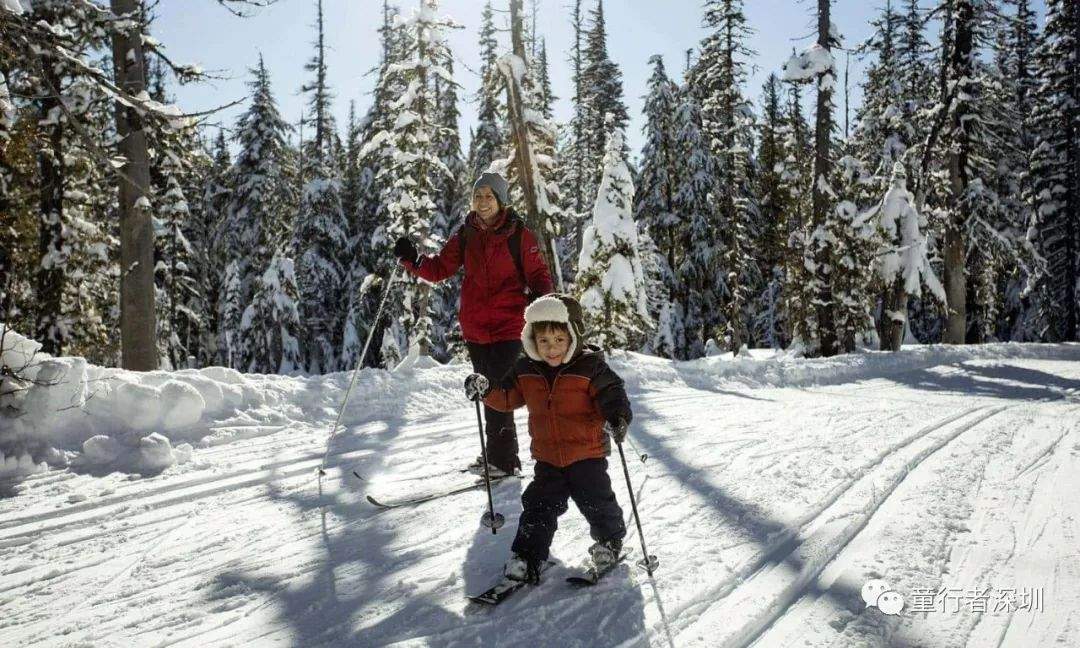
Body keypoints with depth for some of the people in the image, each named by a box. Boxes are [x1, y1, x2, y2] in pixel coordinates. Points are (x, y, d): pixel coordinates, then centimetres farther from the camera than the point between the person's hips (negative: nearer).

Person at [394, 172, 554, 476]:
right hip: (474, 327, 5)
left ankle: (501, 458, -3)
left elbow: (537, 273, -2)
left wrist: (541, 295, -23)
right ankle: (500, 453, 25)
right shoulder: (466, 234, 8)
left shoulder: (519, 235, -3)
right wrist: (413, 259, -10)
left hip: (507, 327, -5)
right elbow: (440, 268, 8)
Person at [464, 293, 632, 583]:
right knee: (538, 506, 4)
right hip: (547, 457, 4)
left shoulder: (590, 367, -14)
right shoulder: (525, 370, 0)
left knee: (596, 502, 2)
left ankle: (610, 539, 31)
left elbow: (611, 395, -17)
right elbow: (507, 397, 9)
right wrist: (486, 391, -10)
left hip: (587, 453, -3)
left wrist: (617, 418, -38)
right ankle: (526, 558, 13)